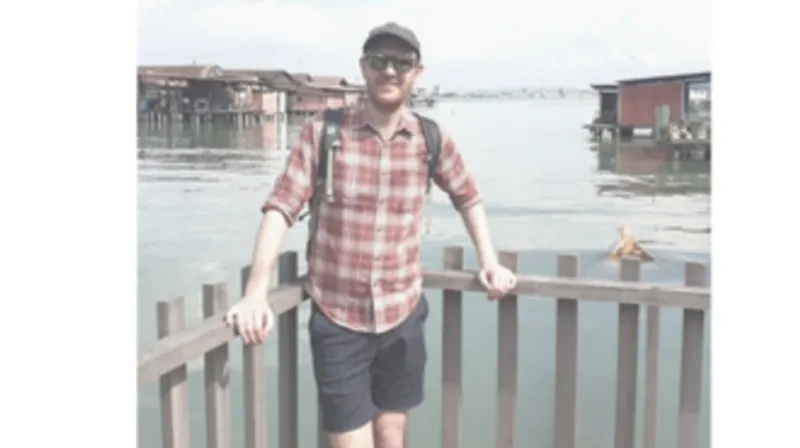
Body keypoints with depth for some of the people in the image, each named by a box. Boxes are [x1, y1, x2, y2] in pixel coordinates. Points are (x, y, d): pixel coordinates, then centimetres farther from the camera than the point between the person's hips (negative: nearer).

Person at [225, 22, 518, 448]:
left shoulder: (433, 139, -1)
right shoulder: (322, 131, -9)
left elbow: (467, 197, 16)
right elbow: (281, 206, -12)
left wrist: (489, 263, 7)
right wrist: (256, 293, -23)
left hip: (403, 316, 3)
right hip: (336, 319, -2)